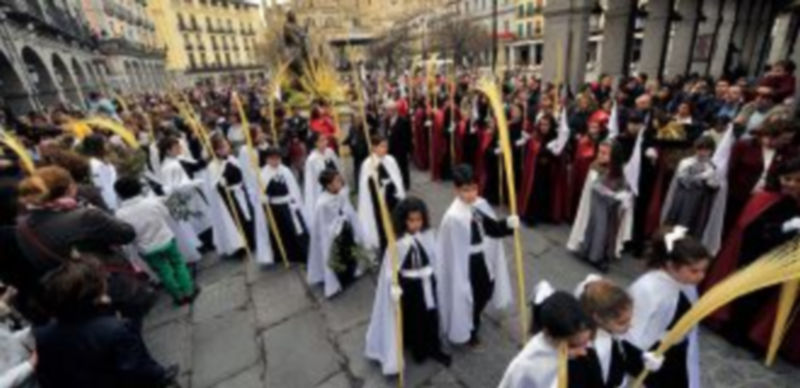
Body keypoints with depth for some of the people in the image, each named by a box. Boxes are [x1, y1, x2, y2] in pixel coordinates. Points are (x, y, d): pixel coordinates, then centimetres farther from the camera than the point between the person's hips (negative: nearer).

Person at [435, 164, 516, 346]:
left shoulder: (481, 205, -9)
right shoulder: (453, 217, -29)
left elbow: (493, 229, 0)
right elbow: (453, 251, -22)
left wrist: (508, 224, -19)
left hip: (483, 258, 7)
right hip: (465, 262, -7)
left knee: (486, 291, 25)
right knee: (467, 296, 15)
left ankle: (474, 321, 57)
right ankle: (467, 331, 46)